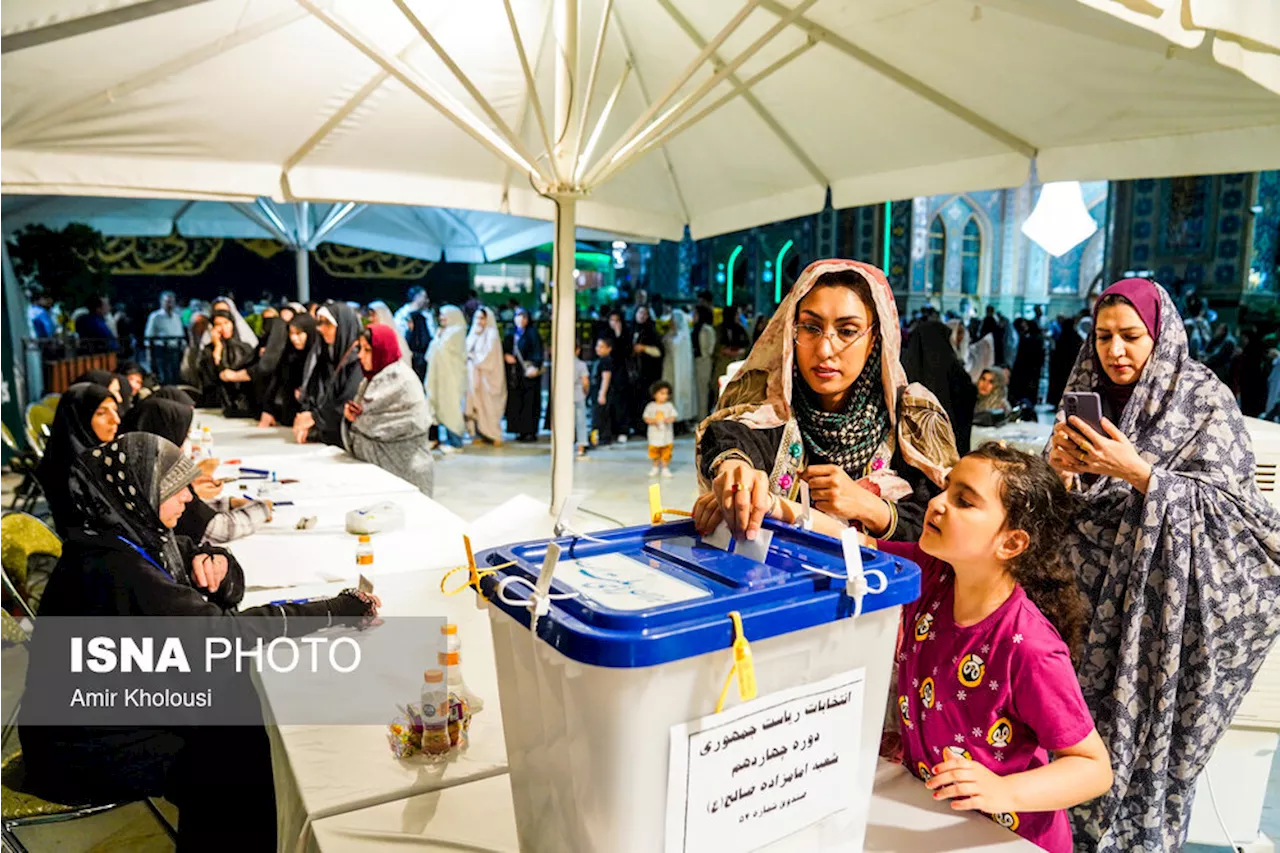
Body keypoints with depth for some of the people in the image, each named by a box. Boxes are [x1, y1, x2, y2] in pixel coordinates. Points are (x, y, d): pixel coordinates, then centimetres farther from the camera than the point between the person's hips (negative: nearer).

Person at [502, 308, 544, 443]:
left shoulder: (532, 333, -1)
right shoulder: (511, 334, 16)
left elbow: (538, 351, -11)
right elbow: (504, 348, 17)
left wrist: (535, 366, -25)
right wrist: (506, 355, -6)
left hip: (528, 372, -6)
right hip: (514, 373, 6)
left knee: (529, 402, -6)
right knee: (516, 403, 3)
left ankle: (531, 432, -3)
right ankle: (521, 431, 9)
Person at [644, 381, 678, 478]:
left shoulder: (669, 405, 0)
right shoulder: (651, 406, 0)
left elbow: (674, 415, -3)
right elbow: (646, 417, 2)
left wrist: (669, 419, -24)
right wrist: (652, 421, -18)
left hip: (667, 435, 0)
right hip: (654, 434, 0)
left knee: (666, 453, 2)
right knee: (654, 452, 9)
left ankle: (665, 468, 15)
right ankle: (655, 467, 26)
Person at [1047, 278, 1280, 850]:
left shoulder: (1205, 401, -5)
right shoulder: (1089, 394, 8)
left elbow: (1224, 504, -13)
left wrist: (1137, 471, -25)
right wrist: (1059, 466, -13)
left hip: (1173, 598, -3)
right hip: (1098, 586, 3)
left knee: (1153, 735, 1)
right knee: (1088, 720, 2)